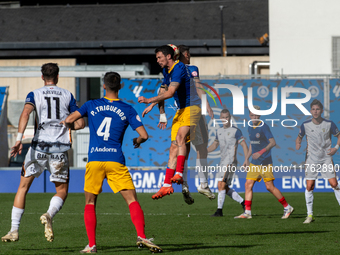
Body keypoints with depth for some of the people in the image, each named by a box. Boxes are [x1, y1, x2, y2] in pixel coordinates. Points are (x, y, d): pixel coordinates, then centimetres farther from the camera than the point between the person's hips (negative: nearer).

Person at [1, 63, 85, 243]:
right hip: (60, 148, 0)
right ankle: (49, 215, -18)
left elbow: (25, 113, -15)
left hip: (39, 147, 0)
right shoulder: (67, 96, 9)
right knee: (62, 191, 13)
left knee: (23, 187, 11)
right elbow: (80, 123, 5)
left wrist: (19, 138, -23)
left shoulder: (35, 94, 5)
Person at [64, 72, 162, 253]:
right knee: (132, 200, -2)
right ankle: (141, 236, -21)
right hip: (115, 160, -1)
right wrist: (137, 141, 25)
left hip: (94, 160, 1)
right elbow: (143, 135, 2)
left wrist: (67, 124, 27)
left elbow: (69, 120, 4)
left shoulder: (92, 105, 9)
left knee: (90, 203, 13)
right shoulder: (127, 110, 7)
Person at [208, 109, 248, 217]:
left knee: (221, 185, -14)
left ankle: (219, 210, -12)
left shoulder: (235, 131, -4)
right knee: (225, 188, 7)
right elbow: (215, 144, 29)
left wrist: (246, 159, -15)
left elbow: (244, 145, -5)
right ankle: (243, 203, 16)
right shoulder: (219, 131, 16)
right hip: (223, 161, 8)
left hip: (230, 161, -8)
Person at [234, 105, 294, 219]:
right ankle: (247, 212, 3)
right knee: (248, 184, 0)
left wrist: (261, 152, -28)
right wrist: (247, 159, 22)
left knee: (269, 186, -8)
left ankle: (287, 207, 5)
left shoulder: (264, 127, -11)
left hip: (265, 162, -7)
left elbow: (273, 142, -18)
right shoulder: (250, 128, 12)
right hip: (254, 163, 7)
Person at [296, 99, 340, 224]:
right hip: (311, 159, 0)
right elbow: (299, 136, 14)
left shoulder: (329, 124, -4)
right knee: (309, 186, -5)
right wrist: (298, 143, -8)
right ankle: (310, 215, 5)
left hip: (326, 158, 0)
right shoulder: (305, 125, -3)